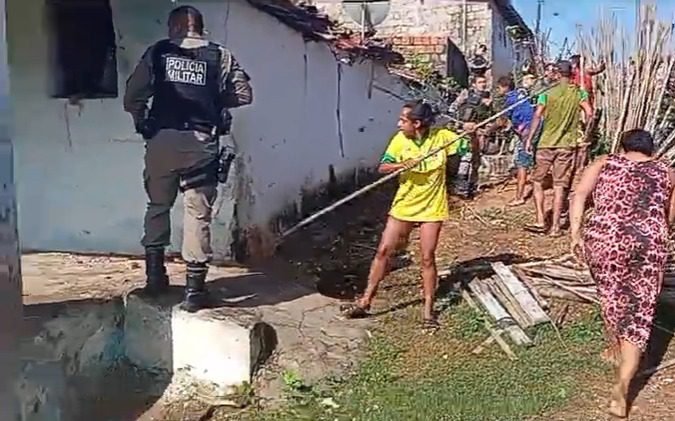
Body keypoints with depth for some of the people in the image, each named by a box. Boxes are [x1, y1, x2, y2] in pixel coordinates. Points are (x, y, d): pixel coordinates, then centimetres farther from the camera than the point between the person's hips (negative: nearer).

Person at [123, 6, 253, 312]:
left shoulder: (158, 52, 8)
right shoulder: (220, 56, 8)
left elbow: (133, 95, 1)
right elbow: (243, 94, 4)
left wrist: (141, 121, 19)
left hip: (162, 140, 1)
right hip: (201, 143, -1)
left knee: (158, 206, 20)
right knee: (198, 213, 3)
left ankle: (155, 274, 23)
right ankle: (194, 288, 2)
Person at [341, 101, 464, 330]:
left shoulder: (441, 137, -11)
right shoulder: (400, 139, -6)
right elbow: (383, 167, -8)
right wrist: (402, 164, -27)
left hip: (431, 209, -2)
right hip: (403, 206, 2)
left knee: (427, 258, 2)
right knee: (383, 251, 3)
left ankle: (428, 310, 17)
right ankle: (365, 301, 14)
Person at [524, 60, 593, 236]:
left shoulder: (548, 93, -2)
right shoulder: (579, 93, 1)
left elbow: (537, 116, -11)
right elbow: (589, 113, -10)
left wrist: (530, 138, -7)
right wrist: (579, 124, 10)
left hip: (546, 143, -1)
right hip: (567, 145, 1)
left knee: (538, 181, 11)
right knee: (560, 185, 4)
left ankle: (540, 221, 4)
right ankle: (555, 226, 4)